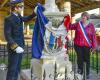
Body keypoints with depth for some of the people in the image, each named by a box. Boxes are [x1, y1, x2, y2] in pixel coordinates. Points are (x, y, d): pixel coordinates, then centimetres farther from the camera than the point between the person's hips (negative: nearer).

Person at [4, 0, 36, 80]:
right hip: (14, 48, -8)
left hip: (20, 46, 8)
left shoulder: (18, 16, 7)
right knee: (12, 69, -1)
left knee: (17, 68, 14)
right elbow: (7, 36, -19)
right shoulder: (8, 19, -16)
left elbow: (27, 18, 26)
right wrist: (15, 47, -27)